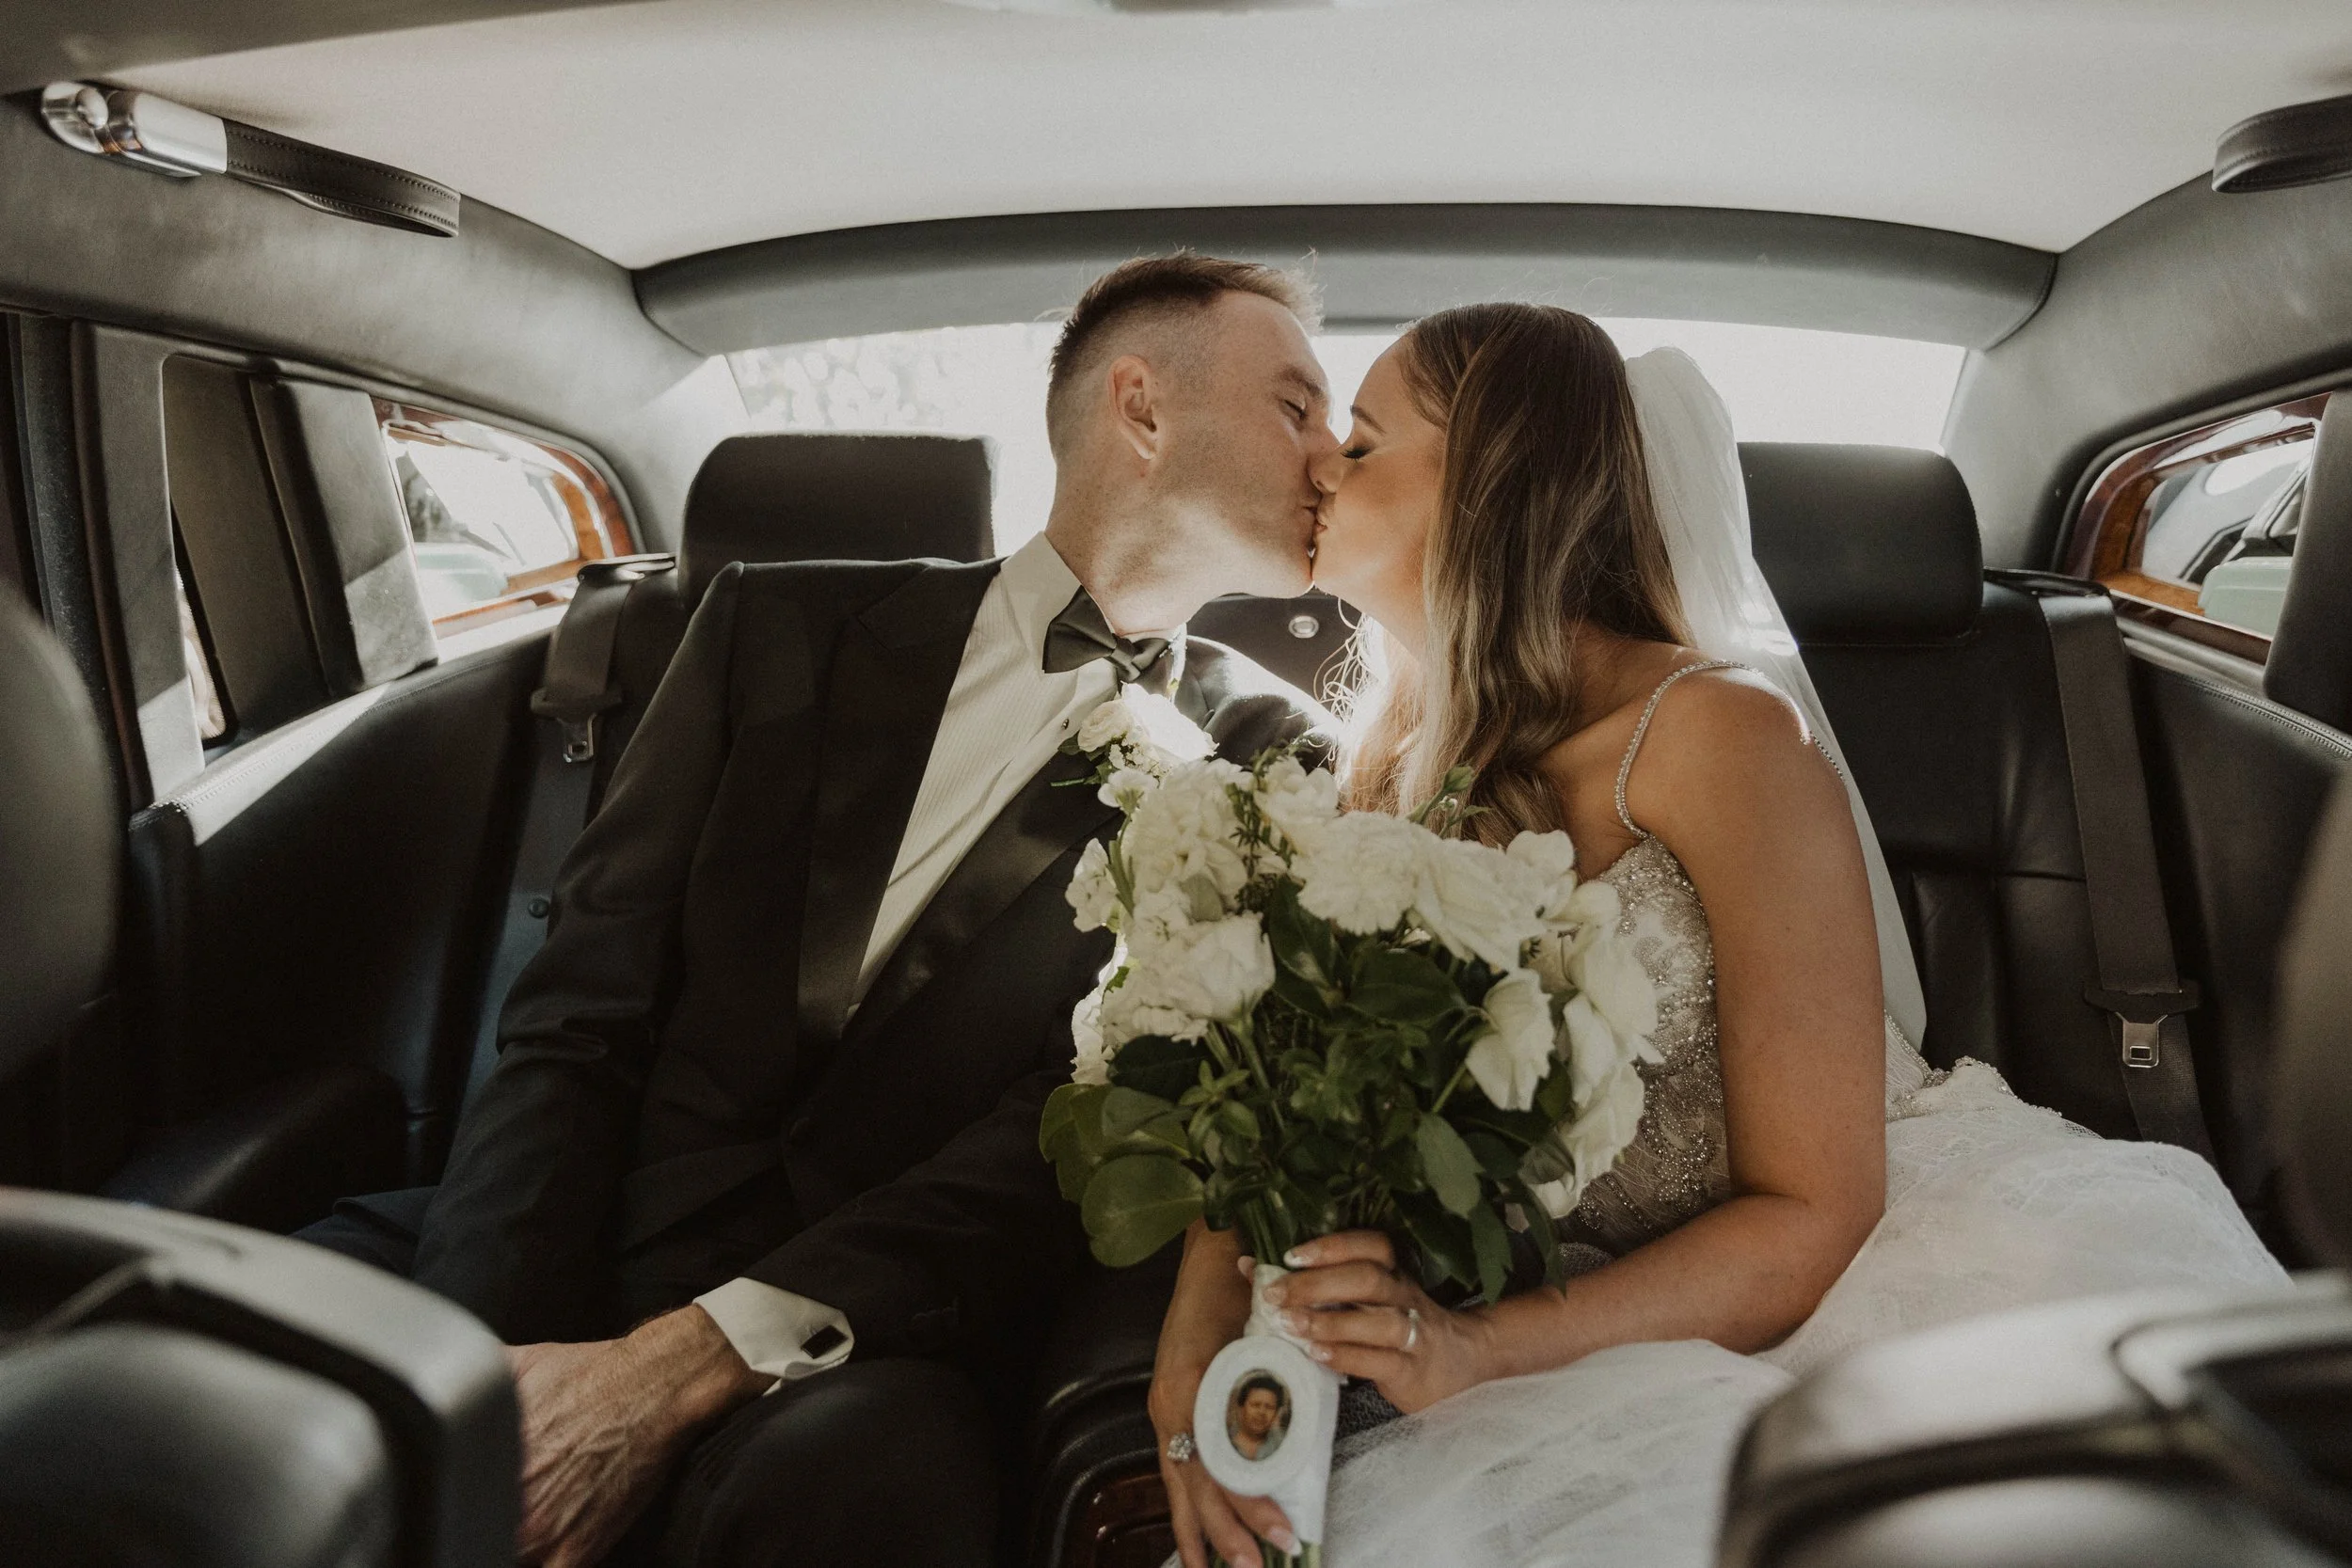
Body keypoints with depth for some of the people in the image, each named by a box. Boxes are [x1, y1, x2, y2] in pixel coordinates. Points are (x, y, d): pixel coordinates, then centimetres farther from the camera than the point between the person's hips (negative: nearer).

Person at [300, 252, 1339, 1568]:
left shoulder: (1265, 757, 5)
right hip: (579, 1247, 3)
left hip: (874, 1329, -2)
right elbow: (581, 1016, 2)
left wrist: (686, 1360, -18)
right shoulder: (786, 624, 9)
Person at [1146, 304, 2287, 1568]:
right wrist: (1197, 1339, -19)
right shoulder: (1398, 764, 6)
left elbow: (1810, 1213, -16)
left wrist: (1474, 1349, -28)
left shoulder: (1718, 736, -15)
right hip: (1619, 1316, 3)